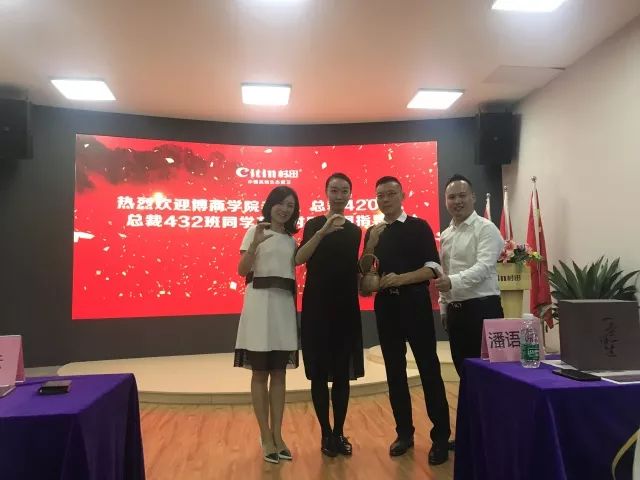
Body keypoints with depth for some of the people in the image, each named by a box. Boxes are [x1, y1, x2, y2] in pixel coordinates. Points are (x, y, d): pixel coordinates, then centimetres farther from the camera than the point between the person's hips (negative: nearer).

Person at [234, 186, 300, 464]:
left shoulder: (292, 240, 15)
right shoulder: (255, 231, 1)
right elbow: (242, 270, -9)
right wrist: (255, 244, -23)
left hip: (285, 304, 5)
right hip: (260, 301, -5)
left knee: (279, 373, 8)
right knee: (260, 373, 3)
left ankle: (277, 435, 17)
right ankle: (266, 437, 12)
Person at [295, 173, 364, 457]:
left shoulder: (354, 231, 10)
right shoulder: (314, 224, -2)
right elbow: (299, 259, -20)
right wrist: (323, 231, -31)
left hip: (346, 307, 4)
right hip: (317, 307, -3)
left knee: (342, 374, 8)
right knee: (319, 373, 3)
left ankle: (339, 433, 21)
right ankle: (326, 434, 16)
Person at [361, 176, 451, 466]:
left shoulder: (419, 226, 0)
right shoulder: (373, 233, 11)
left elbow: (432, 268, -7)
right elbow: (364, 273, 7)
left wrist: (401, 279, -20)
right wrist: (371, 244, -8)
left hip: (415, 301, -4)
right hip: (385, 304, 4)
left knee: (429, 368, -1)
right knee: (394, 369, 10)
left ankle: (441, 436, 10)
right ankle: (404, 432, 23)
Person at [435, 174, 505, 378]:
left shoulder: (486, 228, -8)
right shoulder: (445, 235, 14)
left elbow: (484, 267, -21)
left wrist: (453, 281, -35)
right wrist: (444, 308, 18)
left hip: (483, 308, -7)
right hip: (454, 311, 7)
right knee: (463, 369, 14)